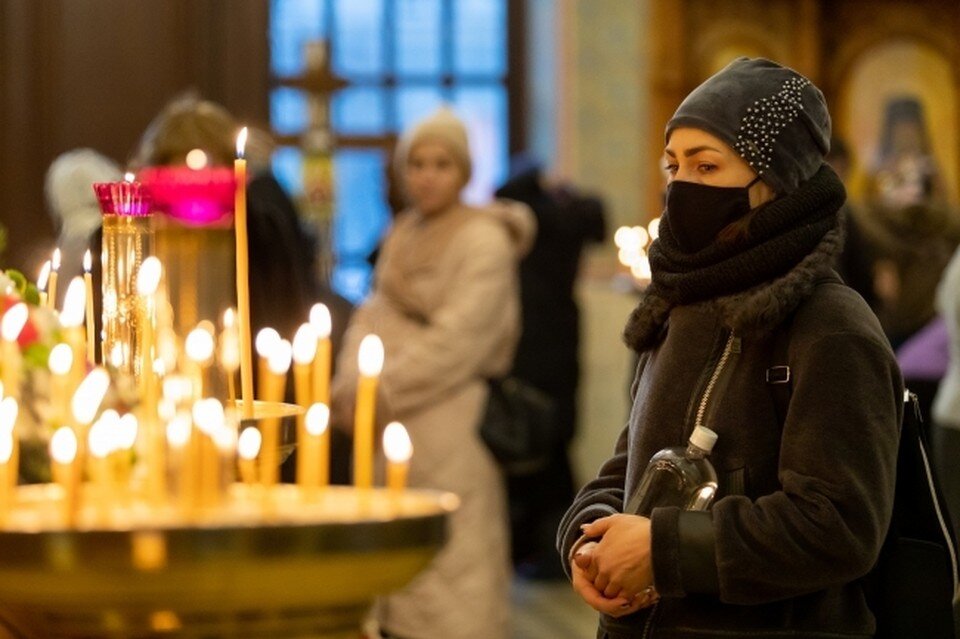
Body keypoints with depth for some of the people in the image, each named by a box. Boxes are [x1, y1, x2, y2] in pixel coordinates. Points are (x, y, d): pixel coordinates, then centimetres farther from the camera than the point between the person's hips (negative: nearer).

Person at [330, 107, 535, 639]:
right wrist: (351, 384, -5)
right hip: (389, 423, 7)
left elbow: (456, 340, -14)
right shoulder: (402, 236, 16)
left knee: (446, 565, -7)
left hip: (449, 430, -7)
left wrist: (380, 393, -12)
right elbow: (373, 315, 12)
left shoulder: (484, 241, -7)